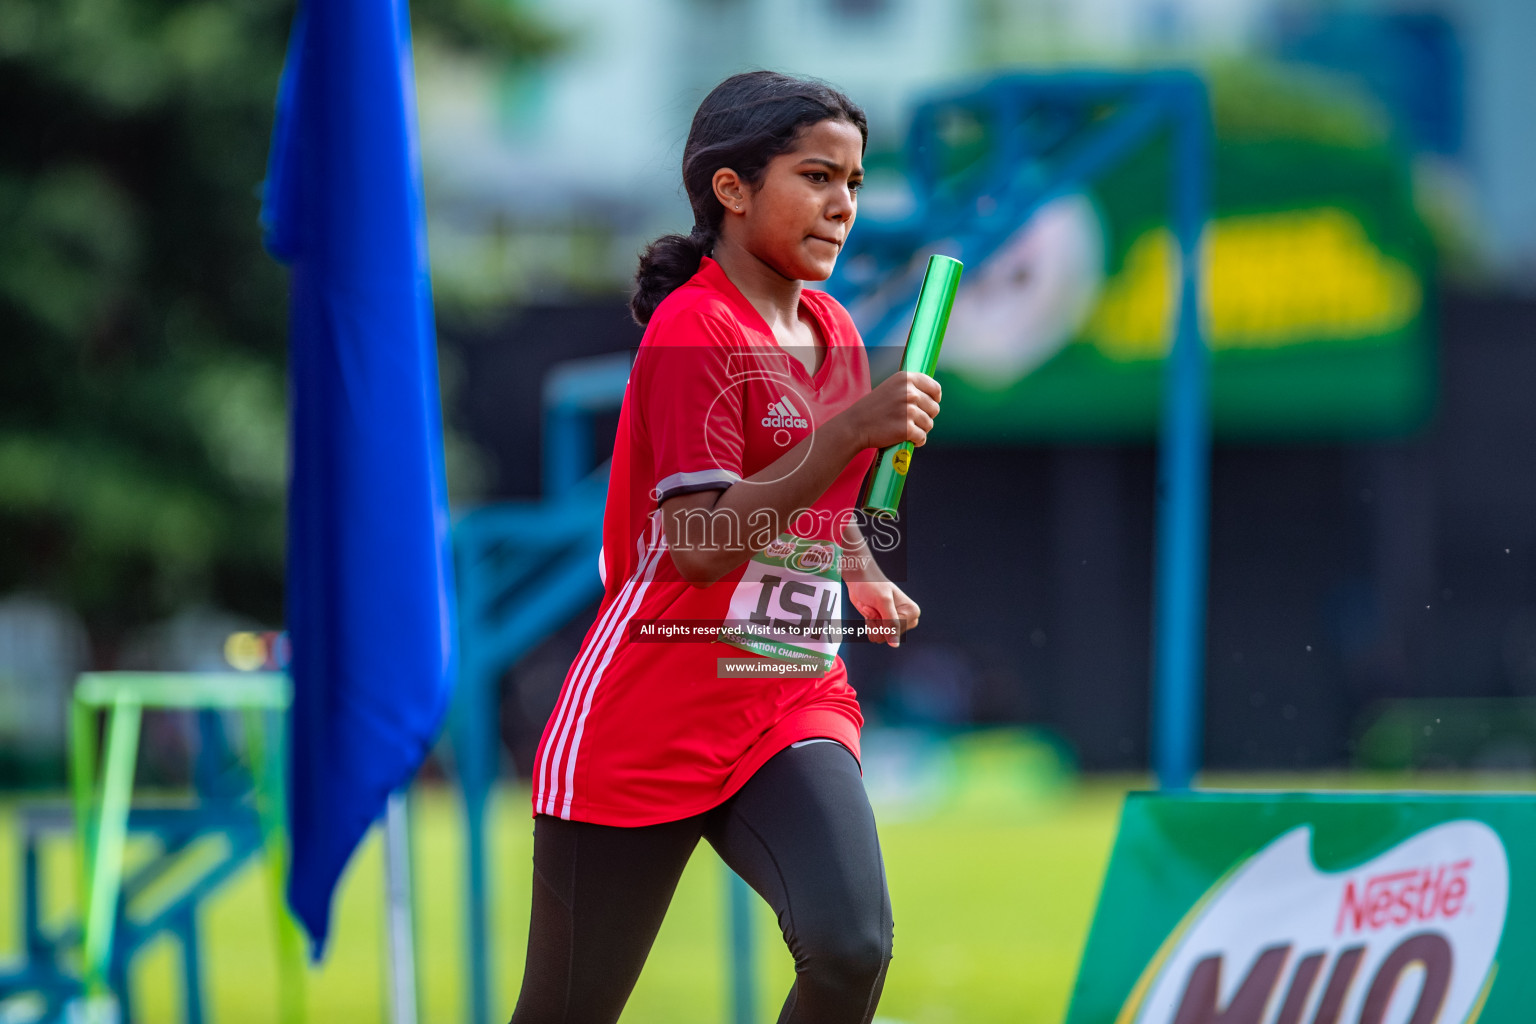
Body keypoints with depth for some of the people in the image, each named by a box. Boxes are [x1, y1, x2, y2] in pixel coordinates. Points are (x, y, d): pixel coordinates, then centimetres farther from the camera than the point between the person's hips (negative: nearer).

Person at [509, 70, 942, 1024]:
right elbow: (697, 545, -23)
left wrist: (866, 581, 11)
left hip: (794, 704, 6)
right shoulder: (694, 330, -13)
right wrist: (849, 431, -29)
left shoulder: (833, 332, 11)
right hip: (648, 723, -6)